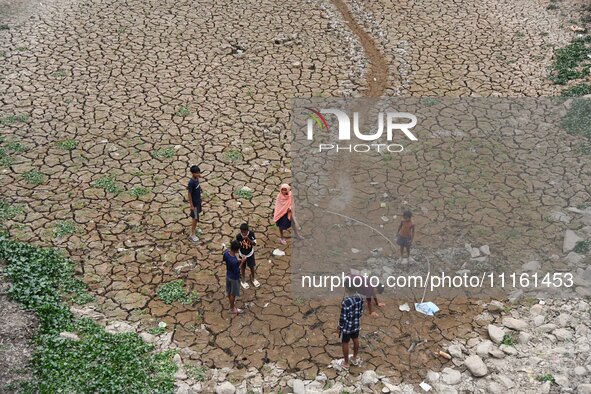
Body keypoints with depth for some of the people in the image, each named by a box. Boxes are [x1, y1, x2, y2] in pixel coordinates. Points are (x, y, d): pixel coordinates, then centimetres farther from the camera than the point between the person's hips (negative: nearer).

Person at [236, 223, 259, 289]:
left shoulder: (251, 233, -23)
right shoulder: (238, 236, -25)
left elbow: (254, 243, -20)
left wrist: (248, 239, -37)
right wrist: (241, 255, -17)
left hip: (250, 253, 1)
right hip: (242, 254, -1)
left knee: (252, 266, 18)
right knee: (243, 267, 18)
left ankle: (253, 278, 44)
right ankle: (243, 280, 39)